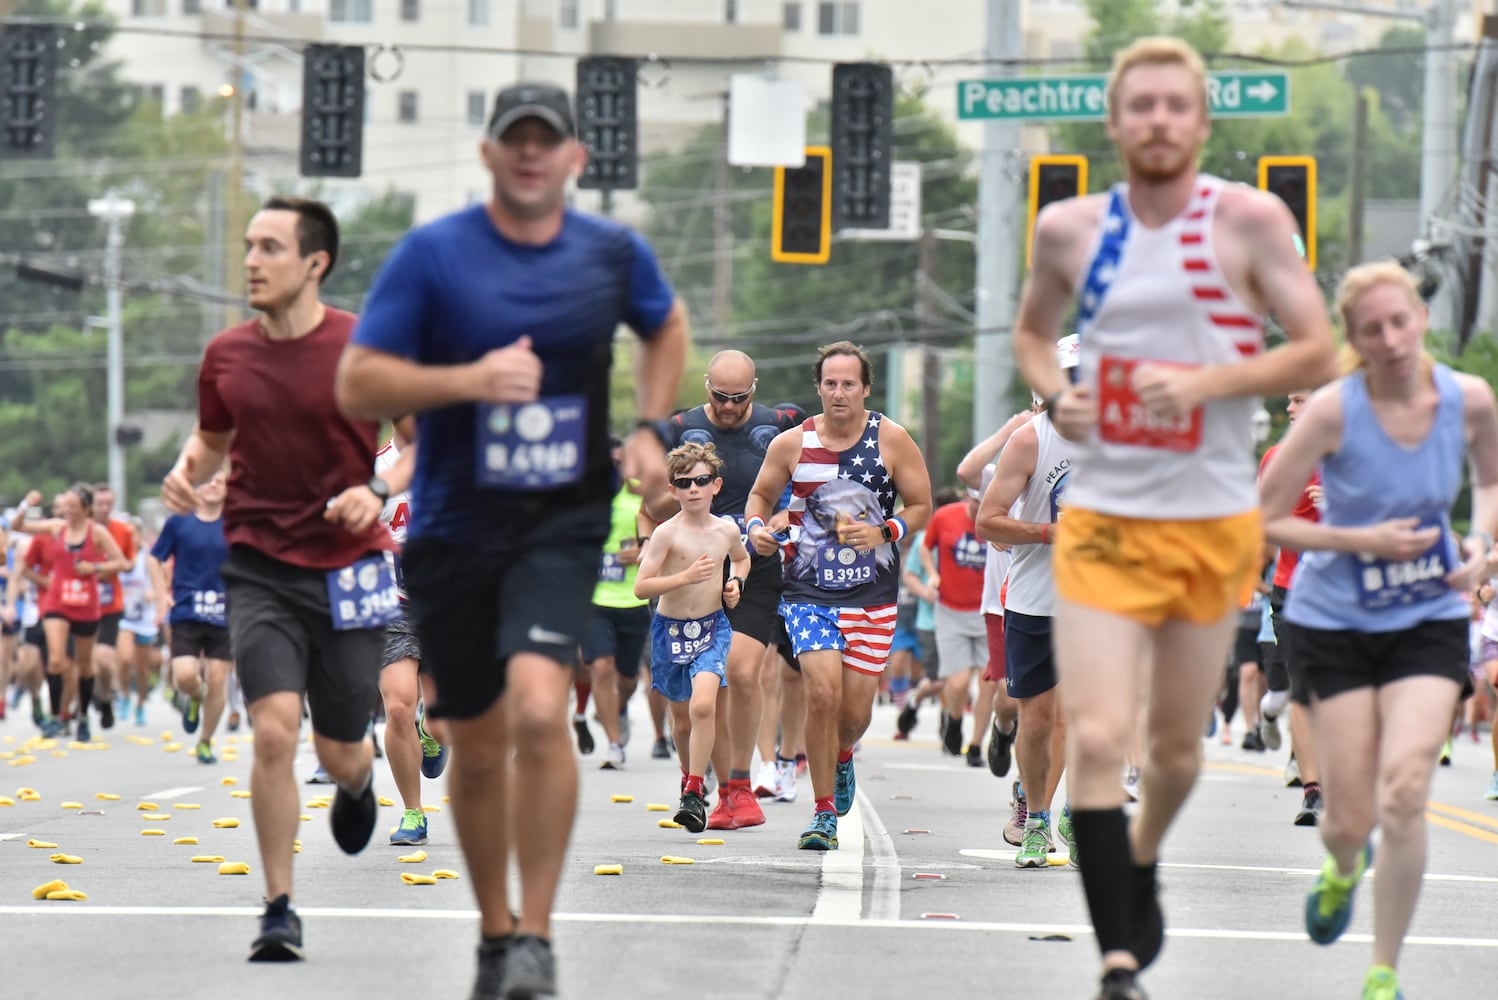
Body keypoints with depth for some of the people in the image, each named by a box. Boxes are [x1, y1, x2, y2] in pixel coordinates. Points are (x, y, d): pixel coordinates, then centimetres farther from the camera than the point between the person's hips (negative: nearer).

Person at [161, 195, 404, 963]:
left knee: (339, 753, 7)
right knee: (273, 732, -16)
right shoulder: (226, 355, 2)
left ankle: (357, 783, 48)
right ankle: (278, 912, -6)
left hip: (348, 571, -1)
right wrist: (186, 471, -2)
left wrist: (379, 491, -17)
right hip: (259, 571, 1)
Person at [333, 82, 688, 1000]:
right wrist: (470, 380, -23)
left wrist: (650, 428, 9)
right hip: (454, 528, 1)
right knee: (477, 747, 9)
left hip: (563, 522, 0)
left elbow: (667, 326, 24)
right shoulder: (432, 255, -6)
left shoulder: (614, 253, 2)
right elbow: (357, 385, -9)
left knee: (538, 710, -23)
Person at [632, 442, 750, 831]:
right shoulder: (667, 533, -13)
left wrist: (735, 584, 3)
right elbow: (641, 587, -18)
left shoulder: (726, 529, -1)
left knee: (703, 704, -21)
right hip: (670, 628, 0)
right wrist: (687, 576, -27)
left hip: (712, 627, 0)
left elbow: (741, 558, 24)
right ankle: (689, 776, 41)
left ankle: (694, 793, -17)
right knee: (681, 716, 13)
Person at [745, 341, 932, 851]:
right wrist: (756, 527, -7)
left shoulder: (891, 439, -3)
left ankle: (842, 757, 43)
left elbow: (921, 507, 3)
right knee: (822, 692, -18)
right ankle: (823, 813, -4)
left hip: (873, 595, 1)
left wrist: (881, 533, -14)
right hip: (808, 592, -1)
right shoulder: (792, 444, -1)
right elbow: (761, 494, 14)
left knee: (855, 711, 4)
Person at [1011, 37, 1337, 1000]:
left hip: (1212, 521, -1)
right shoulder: (1071, 228, 2)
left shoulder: (1249, 221, -7)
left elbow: (1318, 353, -6)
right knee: (1096, 738, -14)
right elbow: (1033, 329, 20)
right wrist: (1054, 395, -1)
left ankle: (1142, 862, 46)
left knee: (1177, 747, 14)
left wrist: (1205, 383, -20)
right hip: (1103, 515, 1)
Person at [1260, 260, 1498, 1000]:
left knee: (1403, 792, -18)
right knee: (1350, 820, 2)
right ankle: (1342, 867, 43)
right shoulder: (1334, 410, -18)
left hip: (1430, 619, 1)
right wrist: (1363, 541, -20)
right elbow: (1263, 521, -12)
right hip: (1335, 620, -1)